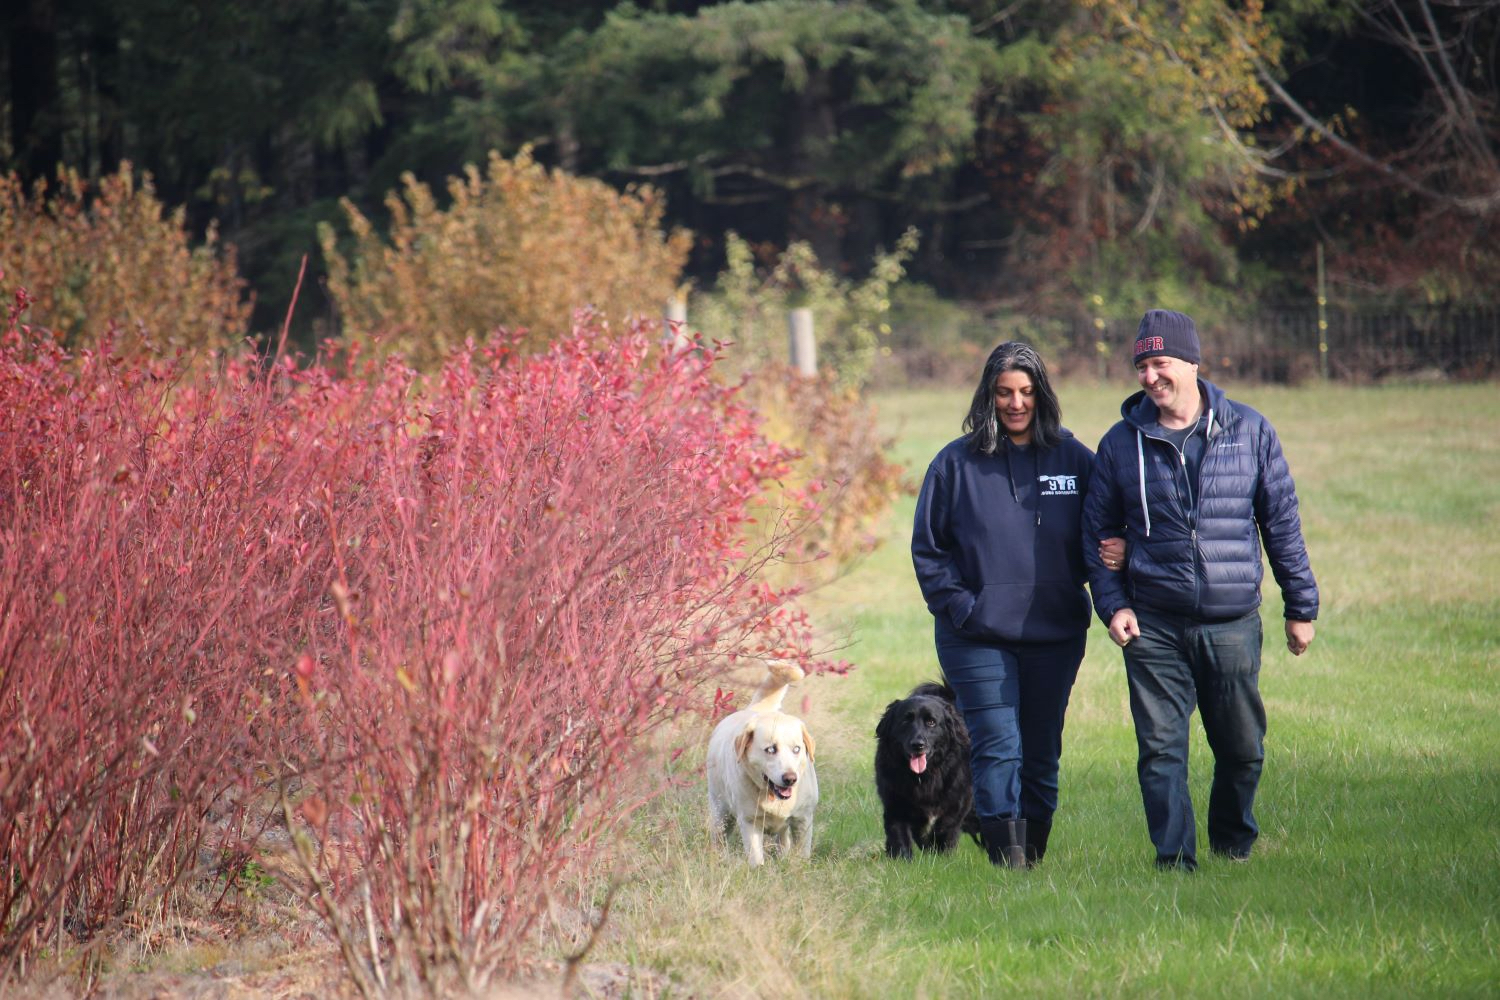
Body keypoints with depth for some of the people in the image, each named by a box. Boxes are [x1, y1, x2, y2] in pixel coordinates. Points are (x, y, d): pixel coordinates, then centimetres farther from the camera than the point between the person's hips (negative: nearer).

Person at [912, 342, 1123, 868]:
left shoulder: (1074, 459, 5)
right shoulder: (956, 463, 1)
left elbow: (1098, 538, 10)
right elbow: (928, 548, 3)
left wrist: (1112, 554, -13)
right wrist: (959, 605, -7)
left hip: (1055, 634, 2)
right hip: (979, 637, -2)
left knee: (1041, 755, 8)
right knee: (998, 750, -11)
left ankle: (1034, 858, 16)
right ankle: (1006, 862, -14)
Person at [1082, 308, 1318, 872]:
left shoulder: (1249, 431, 1)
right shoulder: (1123, 443, 2)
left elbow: (1282, 522, 6)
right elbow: (1096, 530, 9)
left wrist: (1301, 607, 7)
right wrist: (1112, 604, -3)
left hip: (1233, 624, 0)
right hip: (1154, 628, 0)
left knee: (1242, 749, 9)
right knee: (1161, 749, -6)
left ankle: (1235, 846, 31)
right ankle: (1175, 862, -1)